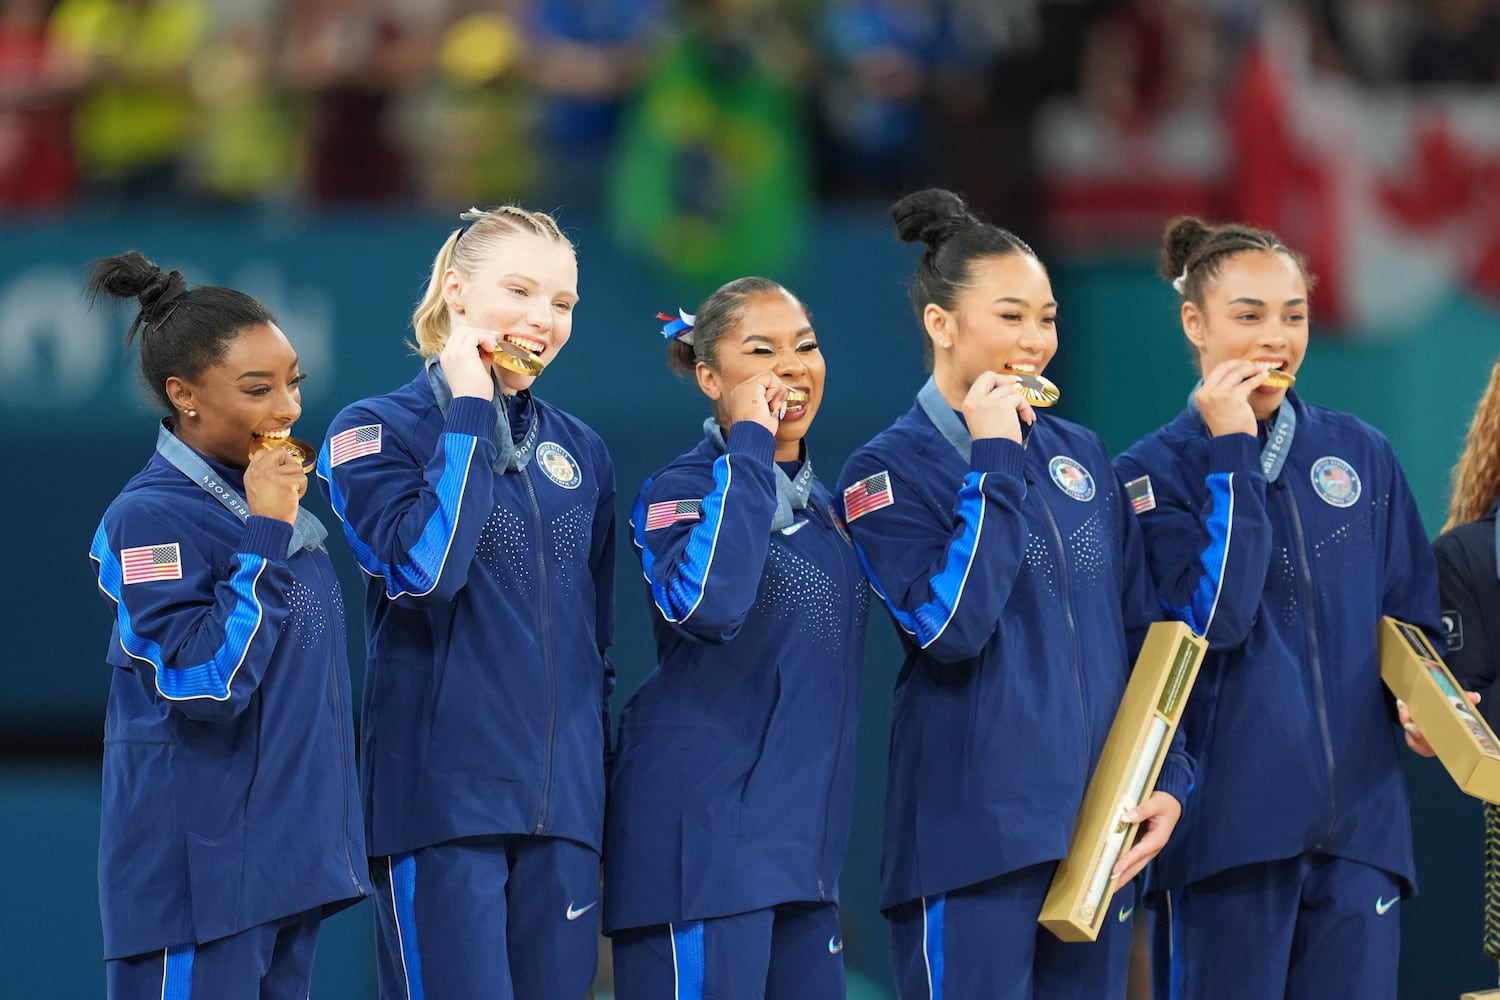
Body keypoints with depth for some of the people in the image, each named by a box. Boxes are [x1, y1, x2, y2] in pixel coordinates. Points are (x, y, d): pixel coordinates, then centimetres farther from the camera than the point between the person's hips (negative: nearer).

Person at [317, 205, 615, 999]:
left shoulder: (581, 454, 15)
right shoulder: (375, 431, 0)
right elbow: (421, 568, -18)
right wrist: (470, 416, -11)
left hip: (562, 809, 5)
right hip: (442, 798, -5)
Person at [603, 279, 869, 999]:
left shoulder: (817, 503, 17)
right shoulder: (680, 491, -7)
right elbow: (706, 604, -28)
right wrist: (751, 446, -20)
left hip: (800, 843, 8)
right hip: (707, 828, -8)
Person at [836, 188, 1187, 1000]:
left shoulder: (1081, 457, 14)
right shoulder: (890, 471, -3)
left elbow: (1142, 633, 16)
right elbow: (951, 626, -18)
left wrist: (1167, 778, 5)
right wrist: (994, 460, -12)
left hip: (1100, 832, 6)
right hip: (974, 834, -6)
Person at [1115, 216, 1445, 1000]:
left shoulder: (1363, 457, 11)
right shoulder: (1157, 471, -1)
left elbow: (1413, 616, 17)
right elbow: (1213, 617, -14)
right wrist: (1233, 457, -12)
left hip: (1359, 814, 3)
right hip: (1232, 816, -3)